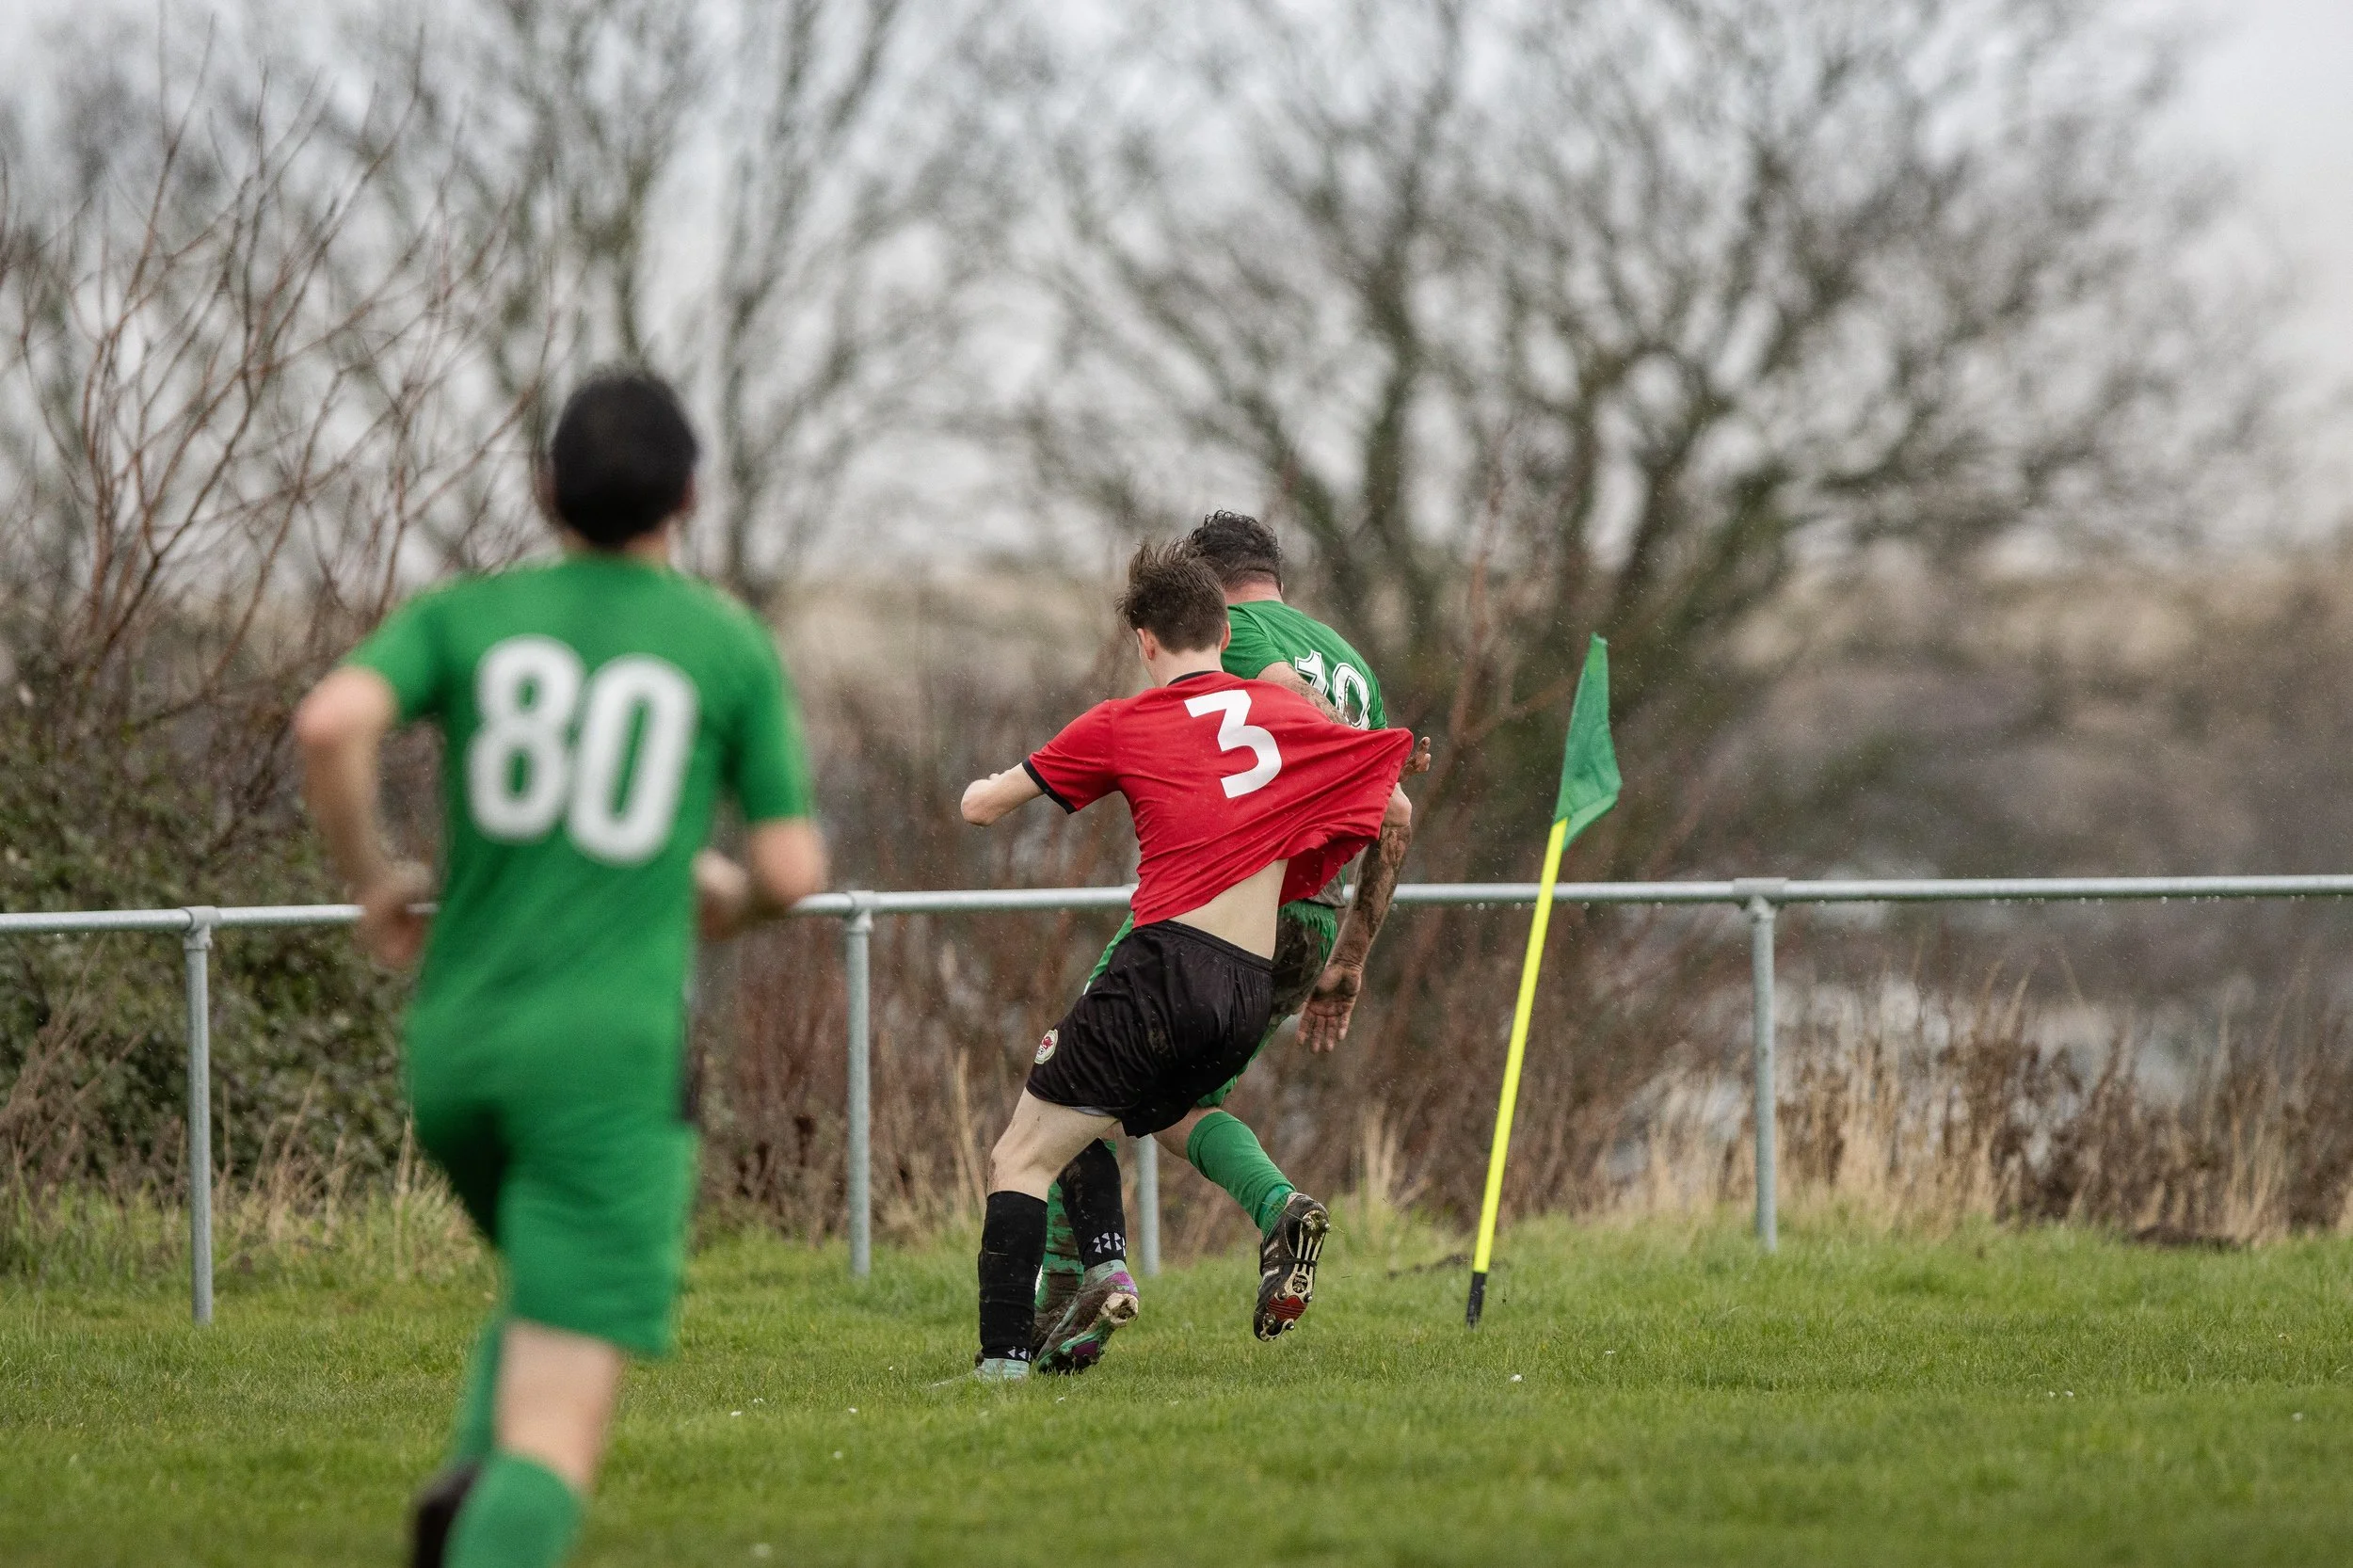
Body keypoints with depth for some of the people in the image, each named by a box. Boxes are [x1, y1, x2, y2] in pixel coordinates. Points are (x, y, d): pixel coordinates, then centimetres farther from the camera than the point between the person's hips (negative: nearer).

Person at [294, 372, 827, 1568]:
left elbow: (330, 724, -12)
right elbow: (794, 870, 2)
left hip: (454, 1057, 4)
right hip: (605, 1063, -4)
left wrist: (367, 874, 5)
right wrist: (732, 897, 26)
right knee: (559, 1433, -10)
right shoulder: (732, 647, 4)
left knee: (563, 1281, 34)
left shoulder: (465, 615, 8)